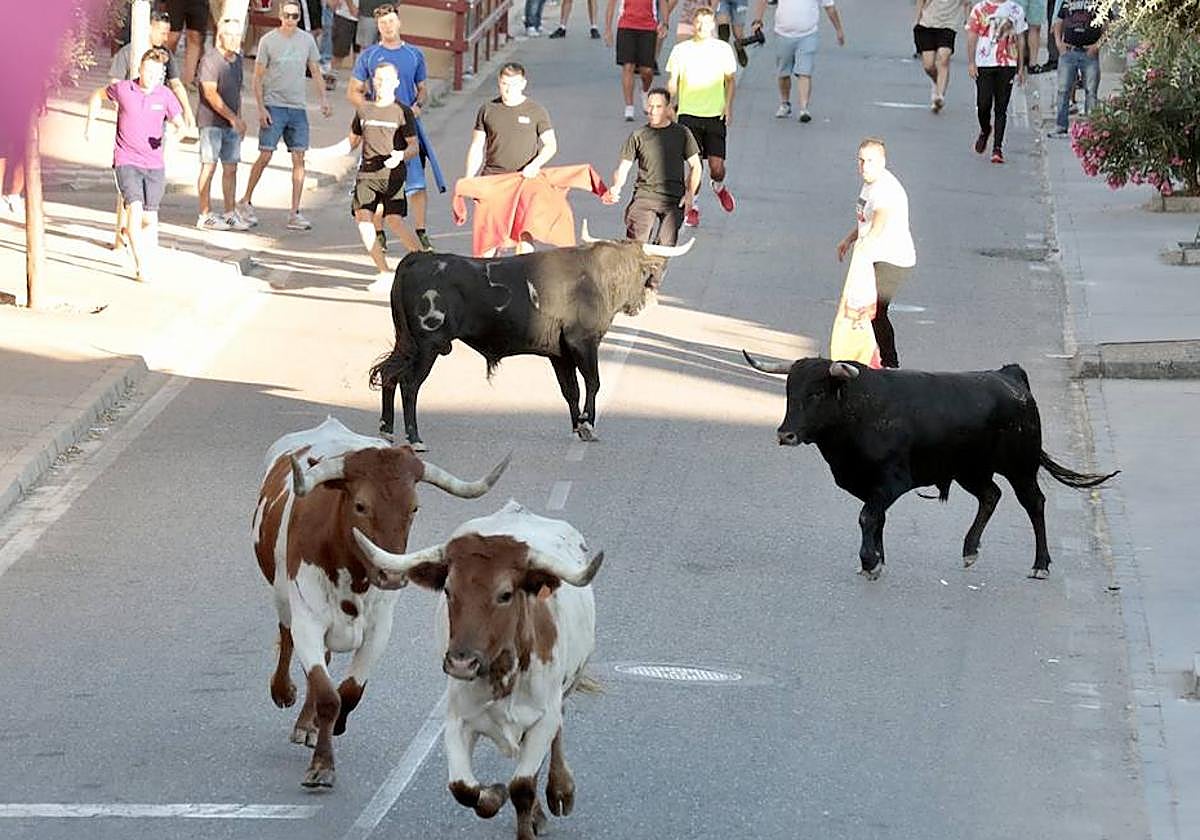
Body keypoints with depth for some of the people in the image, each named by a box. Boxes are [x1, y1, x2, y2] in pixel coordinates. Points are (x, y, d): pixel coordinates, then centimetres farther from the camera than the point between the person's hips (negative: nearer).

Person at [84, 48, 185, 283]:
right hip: (126, 162, -2)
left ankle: (152, 258, 27)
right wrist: (90, 123, 12)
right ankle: (140, 265, -19)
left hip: (154, 164, 2)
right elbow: (99, 95, 14)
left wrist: (178, 132, -20)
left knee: (150, 217, 8)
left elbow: (179, 123, 3)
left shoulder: (165, 96, -3)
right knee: (135, 209, -19)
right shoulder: (123, 89, -6)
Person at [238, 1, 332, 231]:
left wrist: (323, 100, 2)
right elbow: (258, 77, -1)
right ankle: (246, 202, 13)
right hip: (273, 106, -3)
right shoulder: (268, 41, -3)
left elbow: (315, 72, 15)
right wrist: (261, 108, -9)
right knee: (265, 156, -5)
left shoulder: (307, 40, 7)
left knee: (299, 159, -1)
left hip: (298, 108, 3)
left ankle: (295, 214, 1)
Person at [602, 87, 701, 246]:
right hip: (644, 196, -1)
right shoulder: (638, 136, 7)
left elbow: (695, 166, 15)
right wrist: (615, 188, -18)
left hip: (673, 201, 1)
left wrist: (690, 194, 2)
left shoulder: (682, 134, 9)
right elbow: (623, 167, 3)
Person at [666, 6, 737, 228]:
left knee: (717, 165, -5)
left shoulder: (723, 49, 4)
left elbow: (729, 80, 10)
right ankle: (693, 207, 8)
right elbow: (672, 82, 8)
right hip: (689, 114, 0)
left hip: (716, 114, 0)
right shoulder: (681, 50, 3)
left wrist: (728, 107, -1)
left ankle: (719, 187, 29)